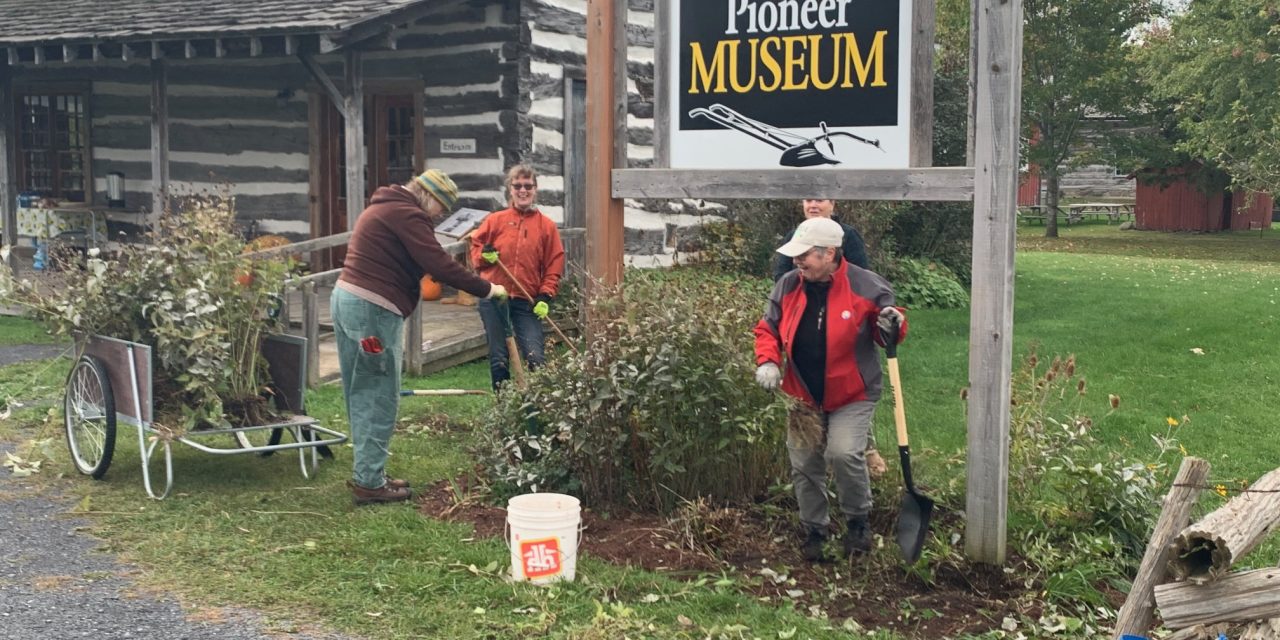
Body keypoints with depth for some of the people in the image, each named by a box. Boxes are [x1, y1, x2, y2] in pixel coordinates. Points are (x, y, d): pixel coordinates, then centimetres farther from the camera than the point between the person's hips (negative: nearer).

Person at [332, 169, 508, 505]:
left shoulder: (382, 208, 22)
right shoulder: (407, 214, -11)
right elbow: (439, 265, -17)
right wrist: (487, 289, -10)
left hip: (346, 298, 10)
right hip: (373, 310, -10)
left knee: (362, 395, 14)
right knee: (380, 398, -4)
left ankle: (366, 471, 21)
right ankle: (369, 482, -1)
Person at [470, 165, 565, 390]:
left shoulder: (546, 226, 4)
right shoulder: (495, 220, 4)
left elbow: (554, 265, 5)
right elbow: (475, 245, 14)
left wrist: (545, 297, -5)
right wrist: (483, 256, -9)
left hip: (527, 302, -1)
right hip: (493, 299, 1)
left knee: (536, 358, -11)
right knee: (498, 359, 5)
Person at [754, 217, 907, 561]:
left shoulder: (866, 287, -13)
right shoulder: (787, 286, -3)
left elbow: (885, 332, 1)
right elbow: (767, 329, 8)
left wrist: (891, 327, -23)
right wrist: (767, 362, -10)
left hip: (852, 395, -4)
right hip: (802, 394, 4)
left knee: (844, 454, -22)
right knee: (804, 465, 8)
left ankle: (858, 522, 5)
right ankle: (814, 531, 28)